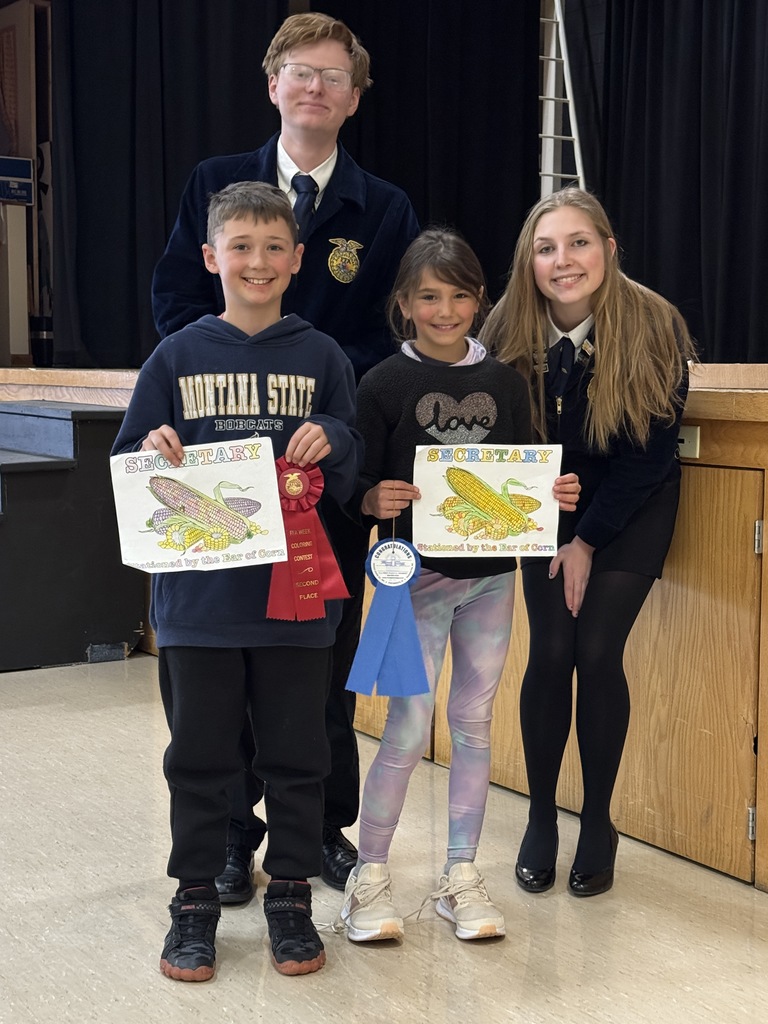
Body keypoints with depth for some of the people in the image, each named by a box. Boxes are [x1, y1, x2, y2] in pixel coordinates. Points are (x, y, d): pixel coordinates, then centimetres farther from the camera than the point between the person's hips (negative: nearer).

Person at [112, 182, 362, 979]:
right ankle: (194, 902, 25)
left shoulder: (322, 359, 3)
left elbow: (353, 481, 5)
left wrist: (332, 443, -15)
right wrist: (154, 454, -16)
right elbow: (128, 469, 6)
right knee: (199, 757, 10)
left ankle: (290, 897, 26)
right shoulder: (176, 357, 2)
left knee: (296, 756, 10)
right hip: (198, 597, 0)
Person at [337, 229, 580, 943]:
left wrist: (552, 494, -9)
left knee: (474, 724, 11)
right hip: (416, 577, -4)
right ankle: (369, 875, 15)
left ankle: (461, 876, 23)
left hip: (491, 576, 4)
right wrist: (377, 500, -26)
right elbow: (356, 486, -5)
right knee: (408, 729, -2)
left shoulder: (504, 383, 5)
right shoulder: (384, 384, -5)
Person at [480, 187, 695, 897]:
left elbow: (652, 453, -15)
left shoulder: (656, 327, -21)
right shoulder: (510, 332, -16)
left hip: (633, 510, -2)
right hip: (550, 508, 2)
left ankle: (598, 823, 10)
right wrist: (554, 535, -13)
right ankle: (541, 819, 12)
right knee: (551, 654, -6)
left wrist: (588, 542, -12)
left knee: (598, 654, -9)